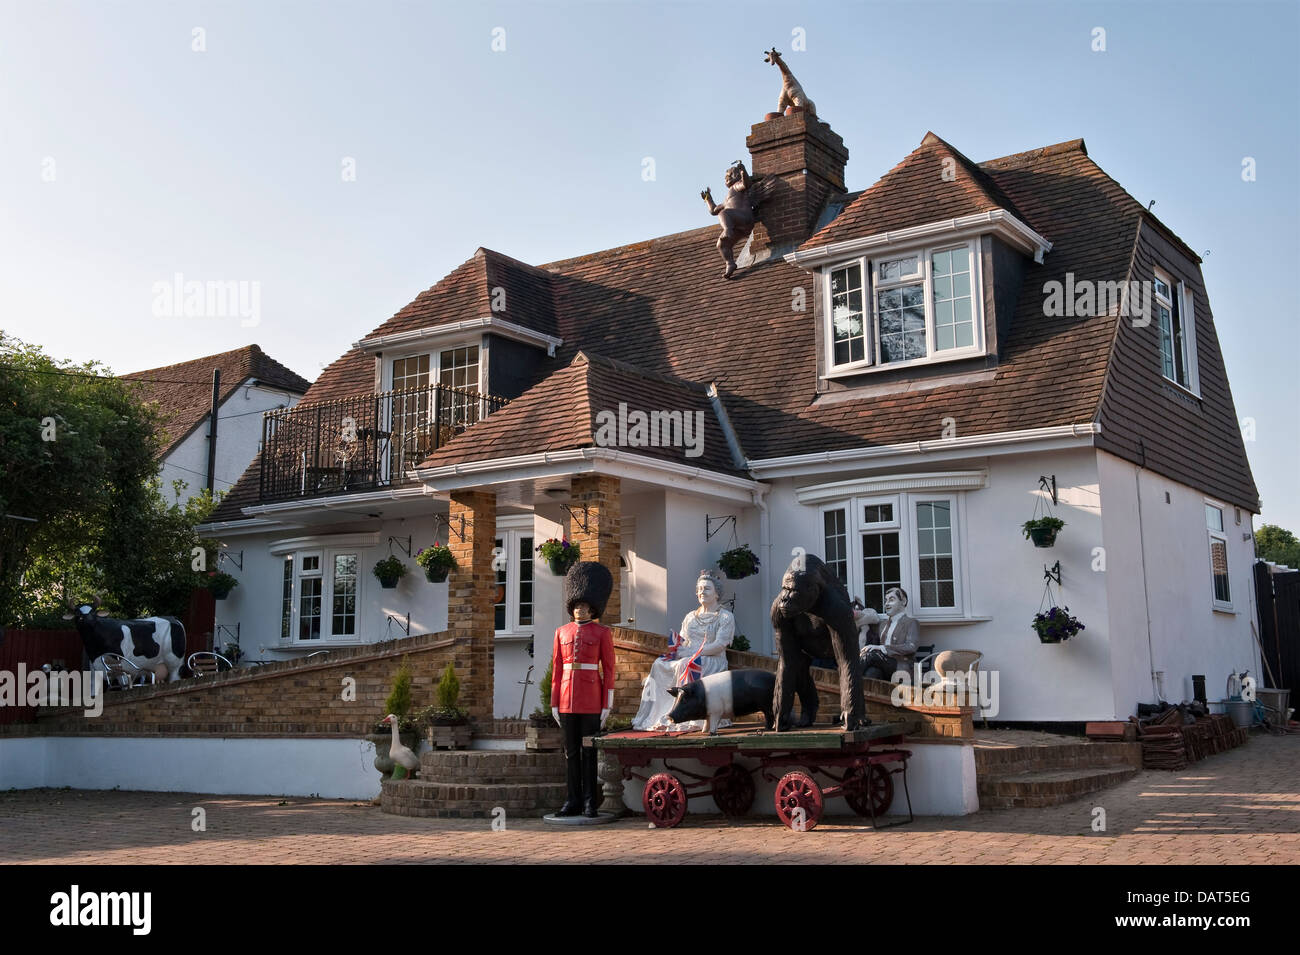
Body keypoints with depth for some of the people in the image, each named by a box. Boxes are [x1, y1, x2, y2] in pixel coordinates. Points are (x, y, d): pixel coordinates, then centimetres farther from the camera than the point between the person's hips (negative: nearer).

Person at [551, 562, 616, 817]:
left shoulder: (602, 632, 0)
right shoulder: (562, 632, 10)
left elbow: (609, 670, -2)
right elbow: (556, 669, 12)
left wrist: (607, 705, -7)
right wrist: (554, 702, 7)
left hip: (591, 699, -4)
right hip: (568, 698, 4)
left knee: (588, 750, 0)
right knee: (571, 751, 7)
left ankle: (590, 801, 7)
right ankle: (573, 800, 13)